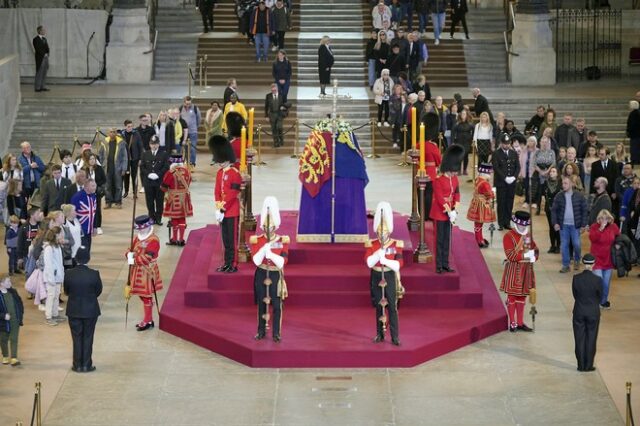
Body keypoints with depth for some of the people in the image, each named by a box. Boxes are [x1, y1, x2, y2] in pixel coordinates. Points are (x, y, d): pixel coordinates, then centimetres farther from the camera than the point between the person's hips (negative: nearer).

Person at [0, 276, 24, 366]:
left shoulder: (13, 292, 1)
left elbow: (20, 303, 13)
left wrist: (20, 314, 4)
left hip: (15, 321, 3)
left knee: (14, 339, -2)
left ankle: (14, 358, -4)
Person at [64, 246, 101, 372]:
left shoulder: (69, 274, -13)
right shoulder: (94, 274, -16)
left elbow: (66, 291, -1)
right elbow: (99, 291, -3)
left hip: (74, 311, 1)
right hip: (90, 310, -1)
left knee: (77, 338, 12)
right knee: (88, 338, 10)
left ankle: (77, 365, 16)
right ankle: (86, 365, 13)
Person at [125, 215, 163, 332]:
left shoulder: (153, 240, -19)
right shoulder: (137, 237, 9)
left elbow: (147, 258, -25)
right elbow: (131, 250, 10)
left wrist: (133, 260, -20)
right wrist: (130, 255, -13)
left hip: (147, 272, -9)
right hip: (137, 271, 9)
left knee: (146, 296, -1)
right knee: (141, 295, 16)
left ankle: (148, 321, 9)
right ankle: (148, 319, 27)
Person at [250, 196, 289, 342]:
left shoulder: (282, 241, -5)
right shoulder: (256, 241, -3)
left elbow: (282, 262, -12)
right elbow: (256, 261, -13)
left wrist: (270, 253, -24)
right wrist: (264, 247, -23)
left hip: (276, 276, -1)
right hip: (261, 275, 1)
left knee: (277, 305, 1)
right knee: (261, 304, 9)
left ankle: (276, 333, 10)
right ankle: (261, 331, 21)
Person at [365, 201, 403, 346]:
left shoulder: (396, 245, -5)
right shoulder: (371, 245, -2)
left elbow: (398, 265, -12)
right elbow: (369, 262, -13)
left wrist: (385, 260, -25)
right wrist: (380, 250, -22)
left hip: (390, 277, -2)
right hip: (376, 277, 2)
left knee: (392, 307, -4)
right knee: (379, 306, 8)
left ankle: (395, 337, -2)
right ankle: (380, 334, 18)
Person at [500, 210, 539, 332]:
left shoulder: (528, 235, 10)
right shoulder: (509, 236, -10)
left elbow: (535, 250, 10)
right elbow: (511, 256, -17)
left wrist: (534, 256, -13)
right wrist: (525, 255, -24)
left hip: (527, 270, 6)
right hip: (514, 270, -6)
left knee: (522, 296, 12)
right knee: (512, 296, 1)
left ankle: (520, 322, 19)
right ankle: (512, 323, 8)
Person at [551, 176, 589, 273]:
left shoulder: (579, 196, -4)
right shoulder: (559, 197, 1)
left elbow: (584, 211, -1)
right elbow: (554, 210, 6)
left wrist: (583, 225, -5)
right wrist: (555, 223, -5)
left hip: (575, 225, -2)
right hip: (563, 225, 2)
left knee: (576, 244, 1)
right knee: (564, 246, 3)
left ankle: (576, 260, 26)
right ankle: (565, 265, 11)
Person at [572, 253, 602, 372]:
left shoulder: (576, 278, -10)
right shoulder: (597, 280, -14)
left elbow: (575, 295, -1)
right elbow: (600, 296, -1)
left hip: (579, 312, 1)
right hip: (593, 312, -1)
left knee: (579, 339, 10)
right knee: (591, 339, 9)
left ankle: (581, 365, 14)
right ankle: (588, 365, 13)